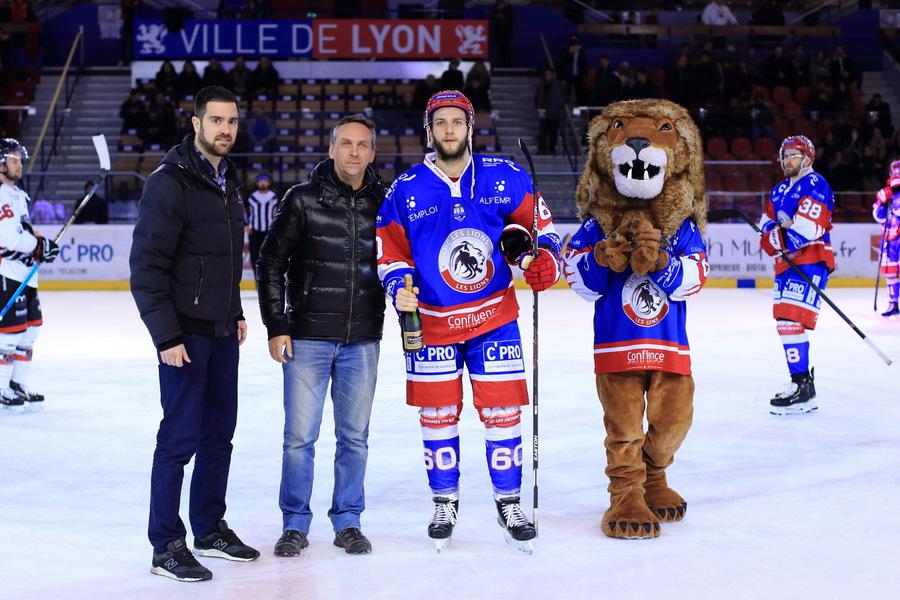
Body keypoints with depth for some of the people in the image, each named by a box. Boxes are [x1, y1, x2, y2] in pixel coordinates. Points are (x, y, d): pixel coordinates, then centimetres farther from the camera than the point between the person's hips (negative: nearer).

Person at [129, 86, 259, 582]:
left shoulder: (228, 179, 12)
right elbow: (146, 266, -17)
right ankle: (166, 547, 6)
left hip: (222, 333, 8)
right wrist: (166, 336, -19)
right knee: (180, 437, -4)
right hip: (185, 334, -8)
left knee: (219, 433, 14)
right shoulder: (169, 182, -14)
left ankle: (209, 528, 26)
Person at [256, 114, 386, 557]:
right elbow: (270, 265, 0)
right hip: (308, 338, -2)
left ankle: (347, 521, 22)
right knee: (299, 435, 2)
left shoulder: (384, 204, 4)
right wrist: (276, 327, -5)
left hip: (362, 341, 2)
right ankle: (295, 524, 16)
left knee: (354, 436, 9)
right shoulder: (302, 200, -3)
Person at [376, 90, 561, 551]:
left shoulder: (505, 178, -1)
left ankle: (509, 501, 17)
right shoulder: (405, 190, -1)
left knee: (502, 409, 2)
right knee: (437, 413, 7)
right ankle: (445, 501, 24)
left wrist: (544, 258, -12)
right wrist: (398, 285, -15)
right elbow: (390, 253, 3)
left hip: (495, 316, 0)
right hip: (432, 321, 0)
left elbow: (537, 224, 6)